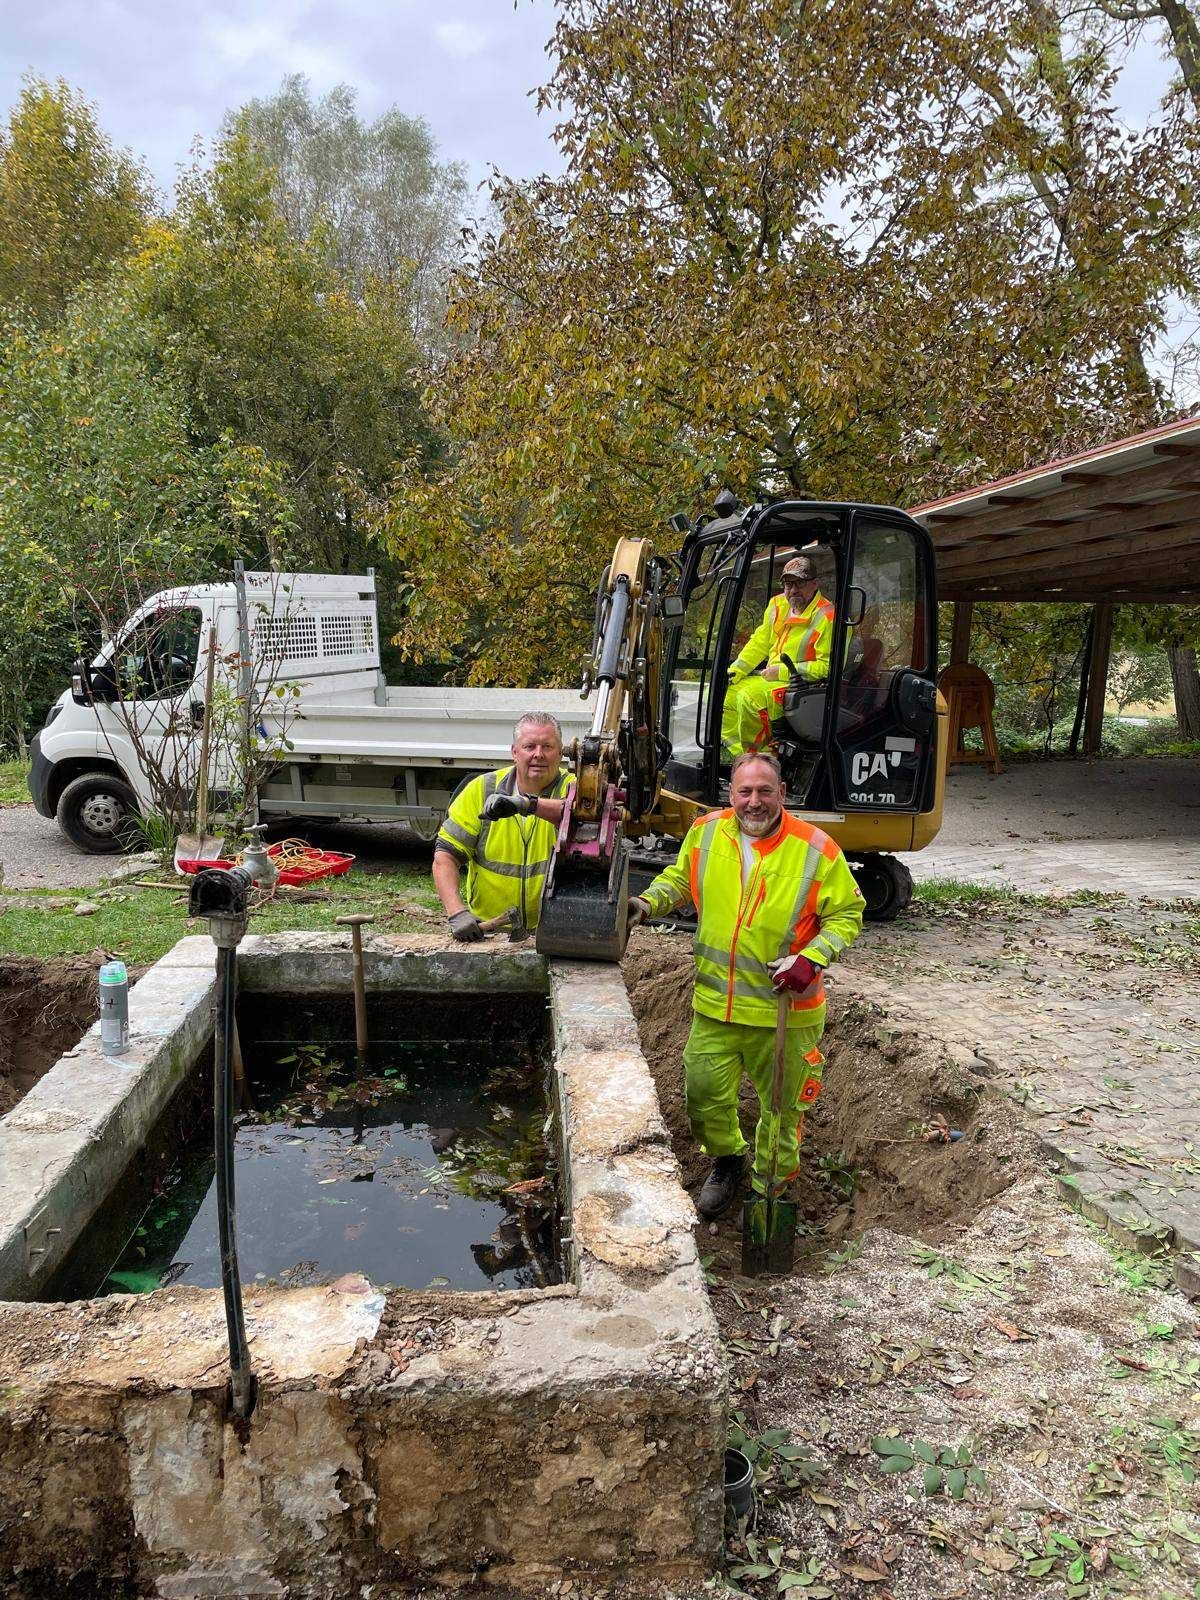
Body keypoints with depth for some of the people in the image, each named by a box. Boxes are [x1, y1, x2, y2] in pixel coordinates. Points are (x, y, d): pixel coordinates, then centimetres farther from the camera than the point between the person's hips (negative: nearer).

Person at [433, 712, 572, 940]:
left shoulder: (571, 788, -2)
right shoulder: (481, 790, 2)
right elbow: (445, 856, -2)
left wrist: (529, 804, -40)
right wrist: (457, 912, -16)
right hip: (485, 929, 2)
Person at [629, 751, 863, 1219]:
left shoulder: (815, 849, -13)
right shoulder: (706, 832, -3)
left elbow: (847, 914, -5)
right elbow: (679, 879, 15)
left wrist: (811, 958, -18)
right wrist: (646, 903, -3)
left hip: (783, 1009, -2)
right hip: (714, 1004, 3)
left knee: (780, 1108, 13)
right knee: (704, 1094, 12)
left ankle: (768, 1189, 38)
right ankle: (728, 1160, 44)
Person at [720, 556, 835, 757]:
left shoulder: (827, 619, -16)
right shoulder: (778, 605, 9)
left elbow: (827, 666, -20)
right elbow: (760, 643, 19)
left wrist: (782, 671, -19)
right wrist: (735, 671, 7)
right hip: (769, 678, 9)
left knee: (750, 697, -32)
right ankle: (742, 758, -1)